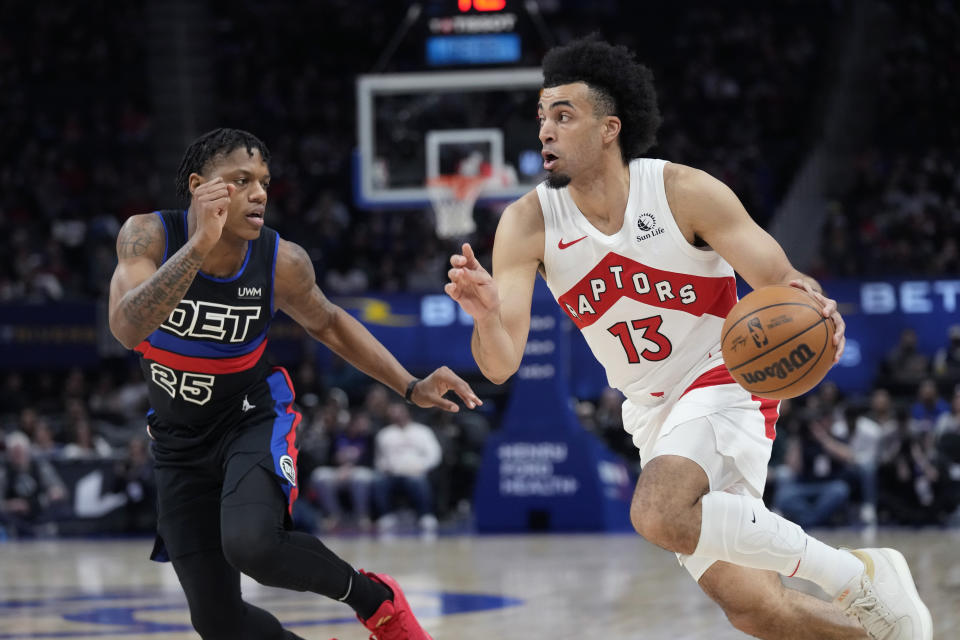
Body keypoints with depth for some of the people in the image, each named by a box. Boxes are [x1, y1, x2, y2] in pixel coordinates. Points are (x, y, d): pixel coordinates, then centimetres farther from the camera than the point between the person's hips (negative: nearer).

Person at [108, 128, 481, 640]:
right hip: (180, 439, 2)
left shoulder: (281, 262, -17)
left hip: (252, 417, -2)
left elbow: (327, 324, 4)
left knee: (252, 543, -33)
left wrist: (411, 387, -3)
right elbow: (128, 329, -39)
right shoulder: (148, 235, -21)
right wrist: (200, 243, -47)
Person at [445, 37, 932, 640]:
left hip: (724, 383, -4)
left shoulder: (684, 192, -16)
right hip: (654, 417, 5)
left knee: (659, 515, -34)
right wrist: (488, 315, -37)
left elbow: (779, 280, -14)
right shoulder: (528, 225, -8)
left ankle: (855, 574, -18)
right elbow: (501, 365, -13)